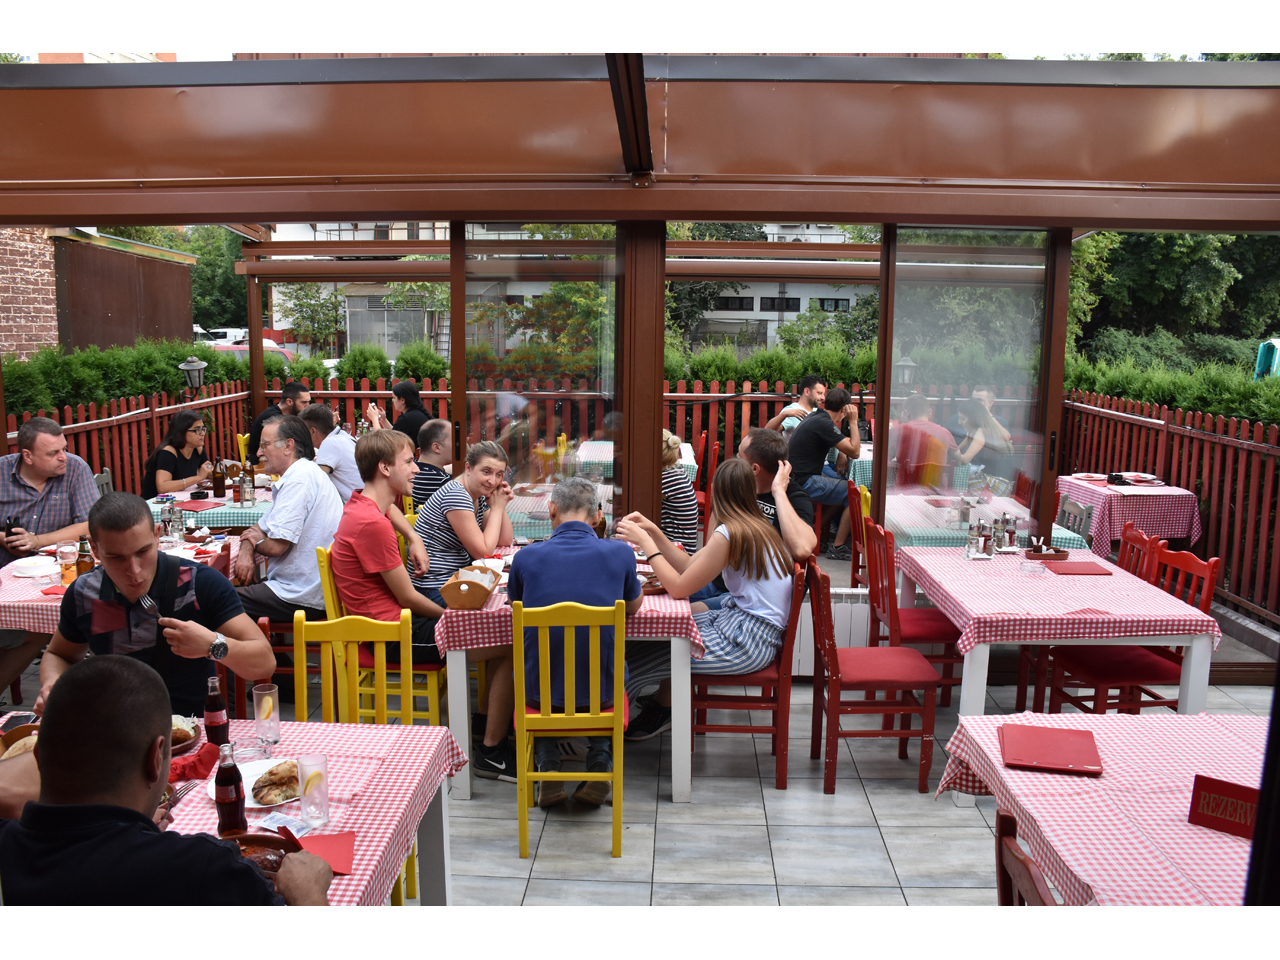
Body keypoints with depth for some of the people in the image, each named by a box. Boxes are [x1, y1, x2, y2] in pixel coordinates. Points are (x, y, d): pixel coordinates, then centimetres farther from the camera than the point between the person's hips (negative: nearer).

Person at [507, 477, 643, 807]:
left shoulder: (527, 556, -11)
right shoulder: (620, 553, -9)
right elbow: (634, 606, 11)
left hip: (541, 690, 0)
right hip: (600, 690, 0)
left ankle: (548, 768, 23)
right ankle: (600, 764, 21)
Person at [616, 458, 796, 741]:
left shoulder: (730, 534, -19)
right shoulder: (756, 526, 10)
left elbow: (679, 588, -16)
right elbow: (689, 565, 12)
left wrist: (645, 543, -9)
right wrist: (654, 532, 8)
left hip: (747, 641, -10)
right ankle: (665, 701, 27)